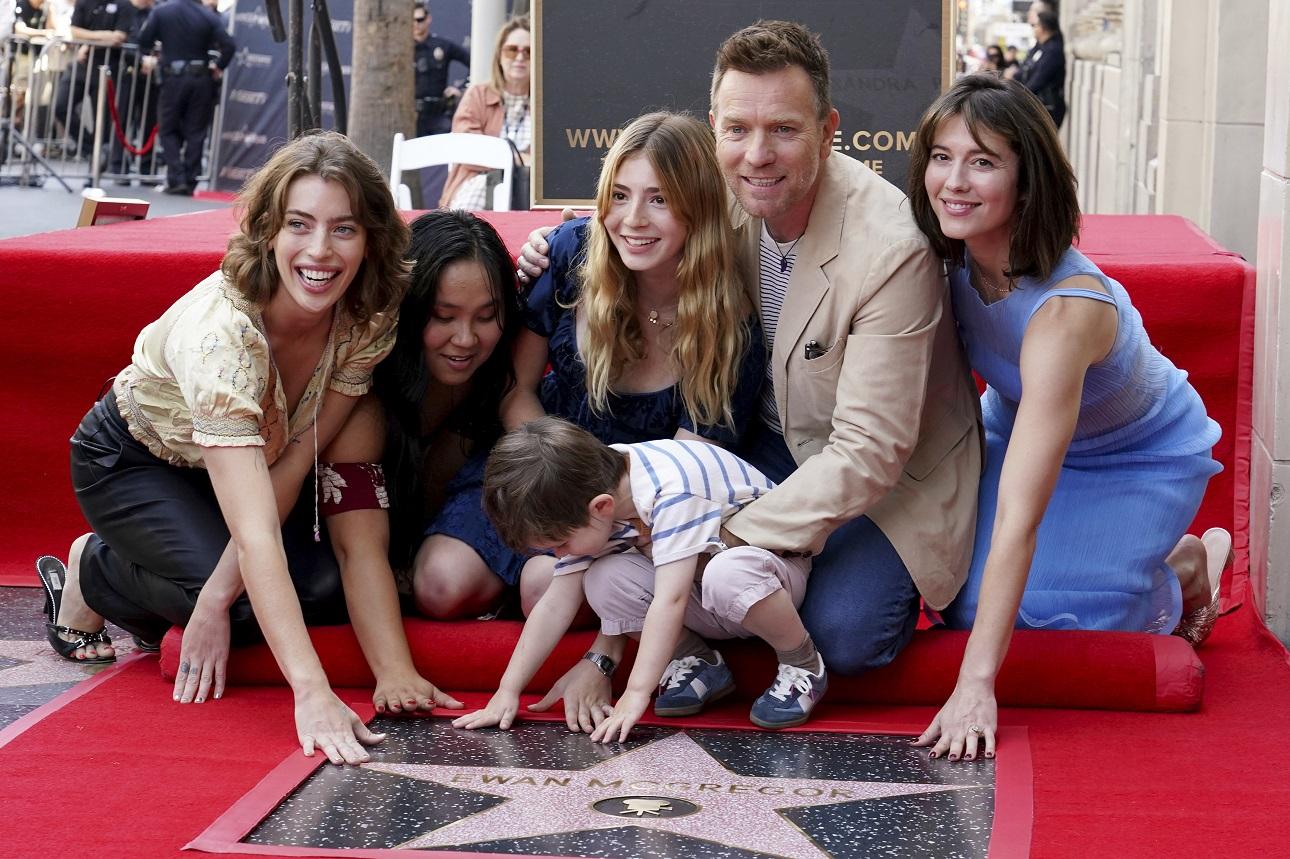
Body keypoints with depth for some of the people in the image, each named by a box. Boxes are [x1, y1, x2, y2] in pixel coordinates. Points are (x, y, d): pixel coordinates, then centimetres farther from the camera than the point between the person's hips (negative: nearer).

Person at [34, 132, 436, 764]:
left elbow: (295, 462, -20)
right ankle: (89, 574, 3)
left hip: (252, 457, 5)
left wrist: (217, 597, -30)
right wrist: (312, 694, -54)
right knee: (257, 597, -26)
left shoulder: (368, 321, -24)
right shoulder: (222, 330, -40)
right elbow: (256, 535, -47)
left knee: (335, 585, -18)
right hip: (133, 460, -5)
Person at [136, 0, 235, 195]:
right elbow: (228, 45, -11)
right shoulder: (209, 16, -3)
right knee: (195, 132, 8)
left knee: (168, 130, 10)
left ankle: (176, 179, -3)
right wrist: (219, 67, 4)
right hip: (201, 78, 1)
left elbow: (144, 41, -5)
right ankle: (190, 182, 7)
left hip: (173, 77, -1)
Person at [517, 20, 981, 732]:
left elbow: (868, 453, -30)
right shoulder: (720, 201, -11)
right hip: (768, 439, 5)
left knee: (844, 634, -26)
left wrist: (732, 534, -32)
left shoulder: (891, 247, -30)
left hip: (893, 475, -5)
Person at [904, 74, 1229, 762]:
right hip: (1021, 426, 6)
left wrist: (975, 685, -46)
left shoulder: (1065, 310, -43)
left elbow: (1018, 517, -45)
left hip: (1141, 459, -5)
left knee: (1052, 616, -19)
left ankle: (1186, 564, 12)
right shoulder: (947, 256, -24)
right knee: (964, 606, -10)